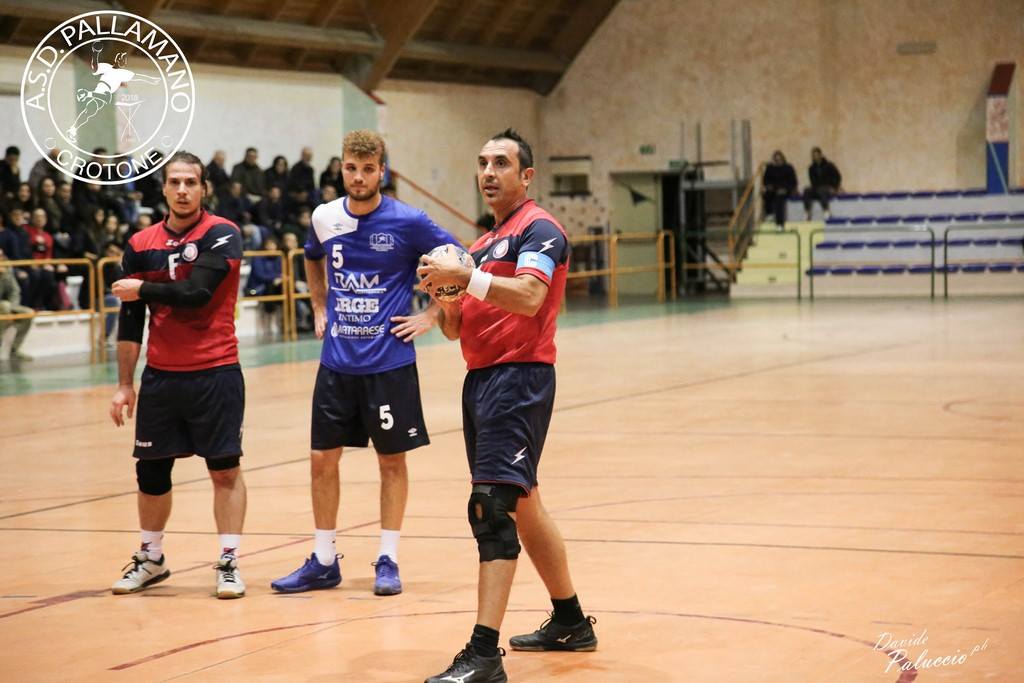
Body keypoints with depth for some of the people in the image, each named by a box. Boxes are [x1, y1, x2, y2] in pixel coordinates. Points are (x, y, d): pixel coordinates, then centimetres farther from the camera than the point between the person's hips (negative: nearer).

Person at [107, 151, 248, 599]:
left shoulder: (221, 235, -6)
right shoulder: (141, 245, 6)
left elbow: (196, 292, -20)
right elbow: (130, 322, 9)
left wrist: (142, 289, -6)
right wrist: (125, 385, 7)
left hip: (214, 373, -4)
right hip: (160, 375, 4)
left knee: (225, 468, -1)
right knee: (151, 470, 10)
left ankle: (228, 563, 7)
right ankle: (150, 559, 26)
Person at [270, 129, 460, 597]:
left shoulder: (407, 222, -10)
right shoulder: (325, 218, 3)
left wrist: (431, 317, -7)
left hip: (389, 362, -4)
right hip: (337, 361, 4)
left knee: (391, 460, 4)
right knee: (322, 459, 5)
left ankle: (387, 561, 14)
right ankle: (323, 562, 16)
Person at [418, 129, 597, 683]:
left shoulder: (539, 230, -7)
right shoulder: (481, 244, 20)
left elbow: (528, 296, -24)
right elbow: (455, 329, 19)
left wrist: (465, 276, -26)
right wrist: (444, 292, 0)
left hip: (519, 377, -10)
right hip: (481, 378, 10)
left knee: (491, 506, -17)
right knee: (523, 505, 17)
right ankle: (570, 622, 32)